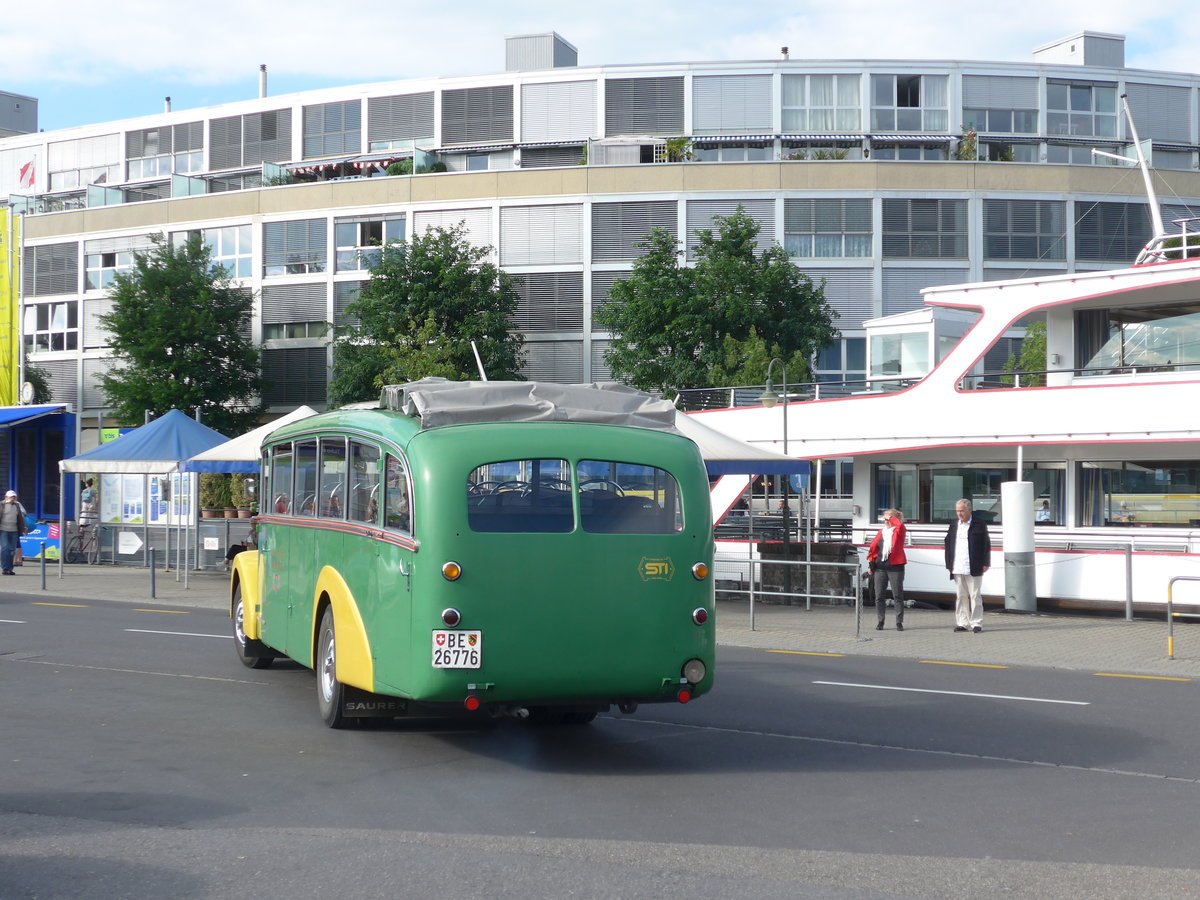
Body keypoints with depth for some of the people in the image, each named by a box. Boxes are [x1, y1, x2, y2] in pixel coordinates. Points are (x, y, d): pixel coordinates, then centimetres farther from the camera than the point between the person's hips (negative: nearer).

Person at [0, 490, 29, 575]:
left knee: (12, 550, 3)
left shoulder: (17, 506, 14)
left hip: (14, 531, 5)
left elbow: (20, 517, 20)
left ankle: (9, 569, 8)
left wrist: (24, 527, 17)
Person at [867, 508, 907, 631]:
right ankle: (879, 622, 12)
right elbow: (873, 547, 15)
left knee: (898, 596, -1)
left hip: (895, 566, -4)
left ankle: (899, 623, 4)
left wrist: (891, 518, -7)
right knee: (879, 596, 4)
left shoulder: (899, 531, 2)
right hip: (880, 567, 4)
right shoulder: (881, 532, 14)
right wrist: (870, 563, 8)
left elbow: (900, 525, -22)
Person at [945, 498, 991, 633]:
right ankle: (962, 623, 11)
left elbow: (986, 544, 0)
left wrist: (985, 563, -5)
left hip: (973, 569, -4)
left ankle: (976, 623, 4)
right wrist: (949, 564, 7)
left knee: (975, 596, -1)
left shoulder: (979, 524, -1)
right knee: (960, 597, 6)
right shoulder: (954, 525, 12)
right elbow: (948, 544, 14)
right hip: (957, 568, 4)